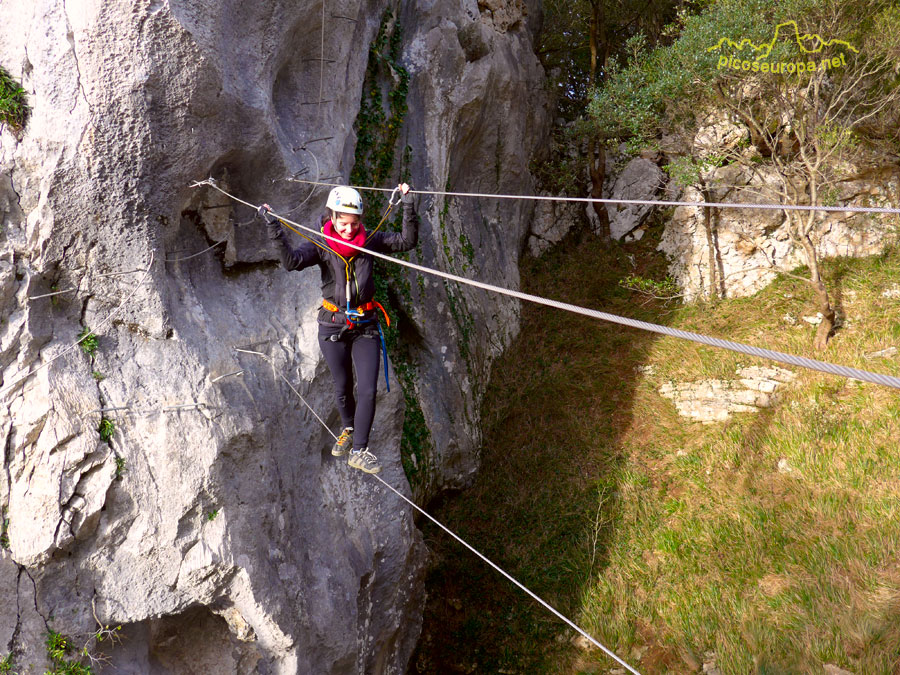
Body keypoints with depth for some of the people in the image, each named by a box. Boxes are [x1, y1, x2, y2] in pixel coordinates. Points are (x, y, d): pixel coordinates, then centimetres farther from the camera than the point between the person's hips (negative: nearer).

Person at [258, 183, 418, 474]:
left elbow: (407, 241, -10)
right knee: (342, 388, 14)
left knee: (367, 390, -4)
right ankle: (348, 428, 44)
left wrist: (408, 207, -20)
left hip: (365, 325, 1)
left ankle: (359, 450, 9)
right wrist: (274, 229, -37)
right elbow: (292, 261, -27)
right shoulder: (321, 245, -10)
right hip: (333, 326, 0)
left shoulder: (370, 240, -5)